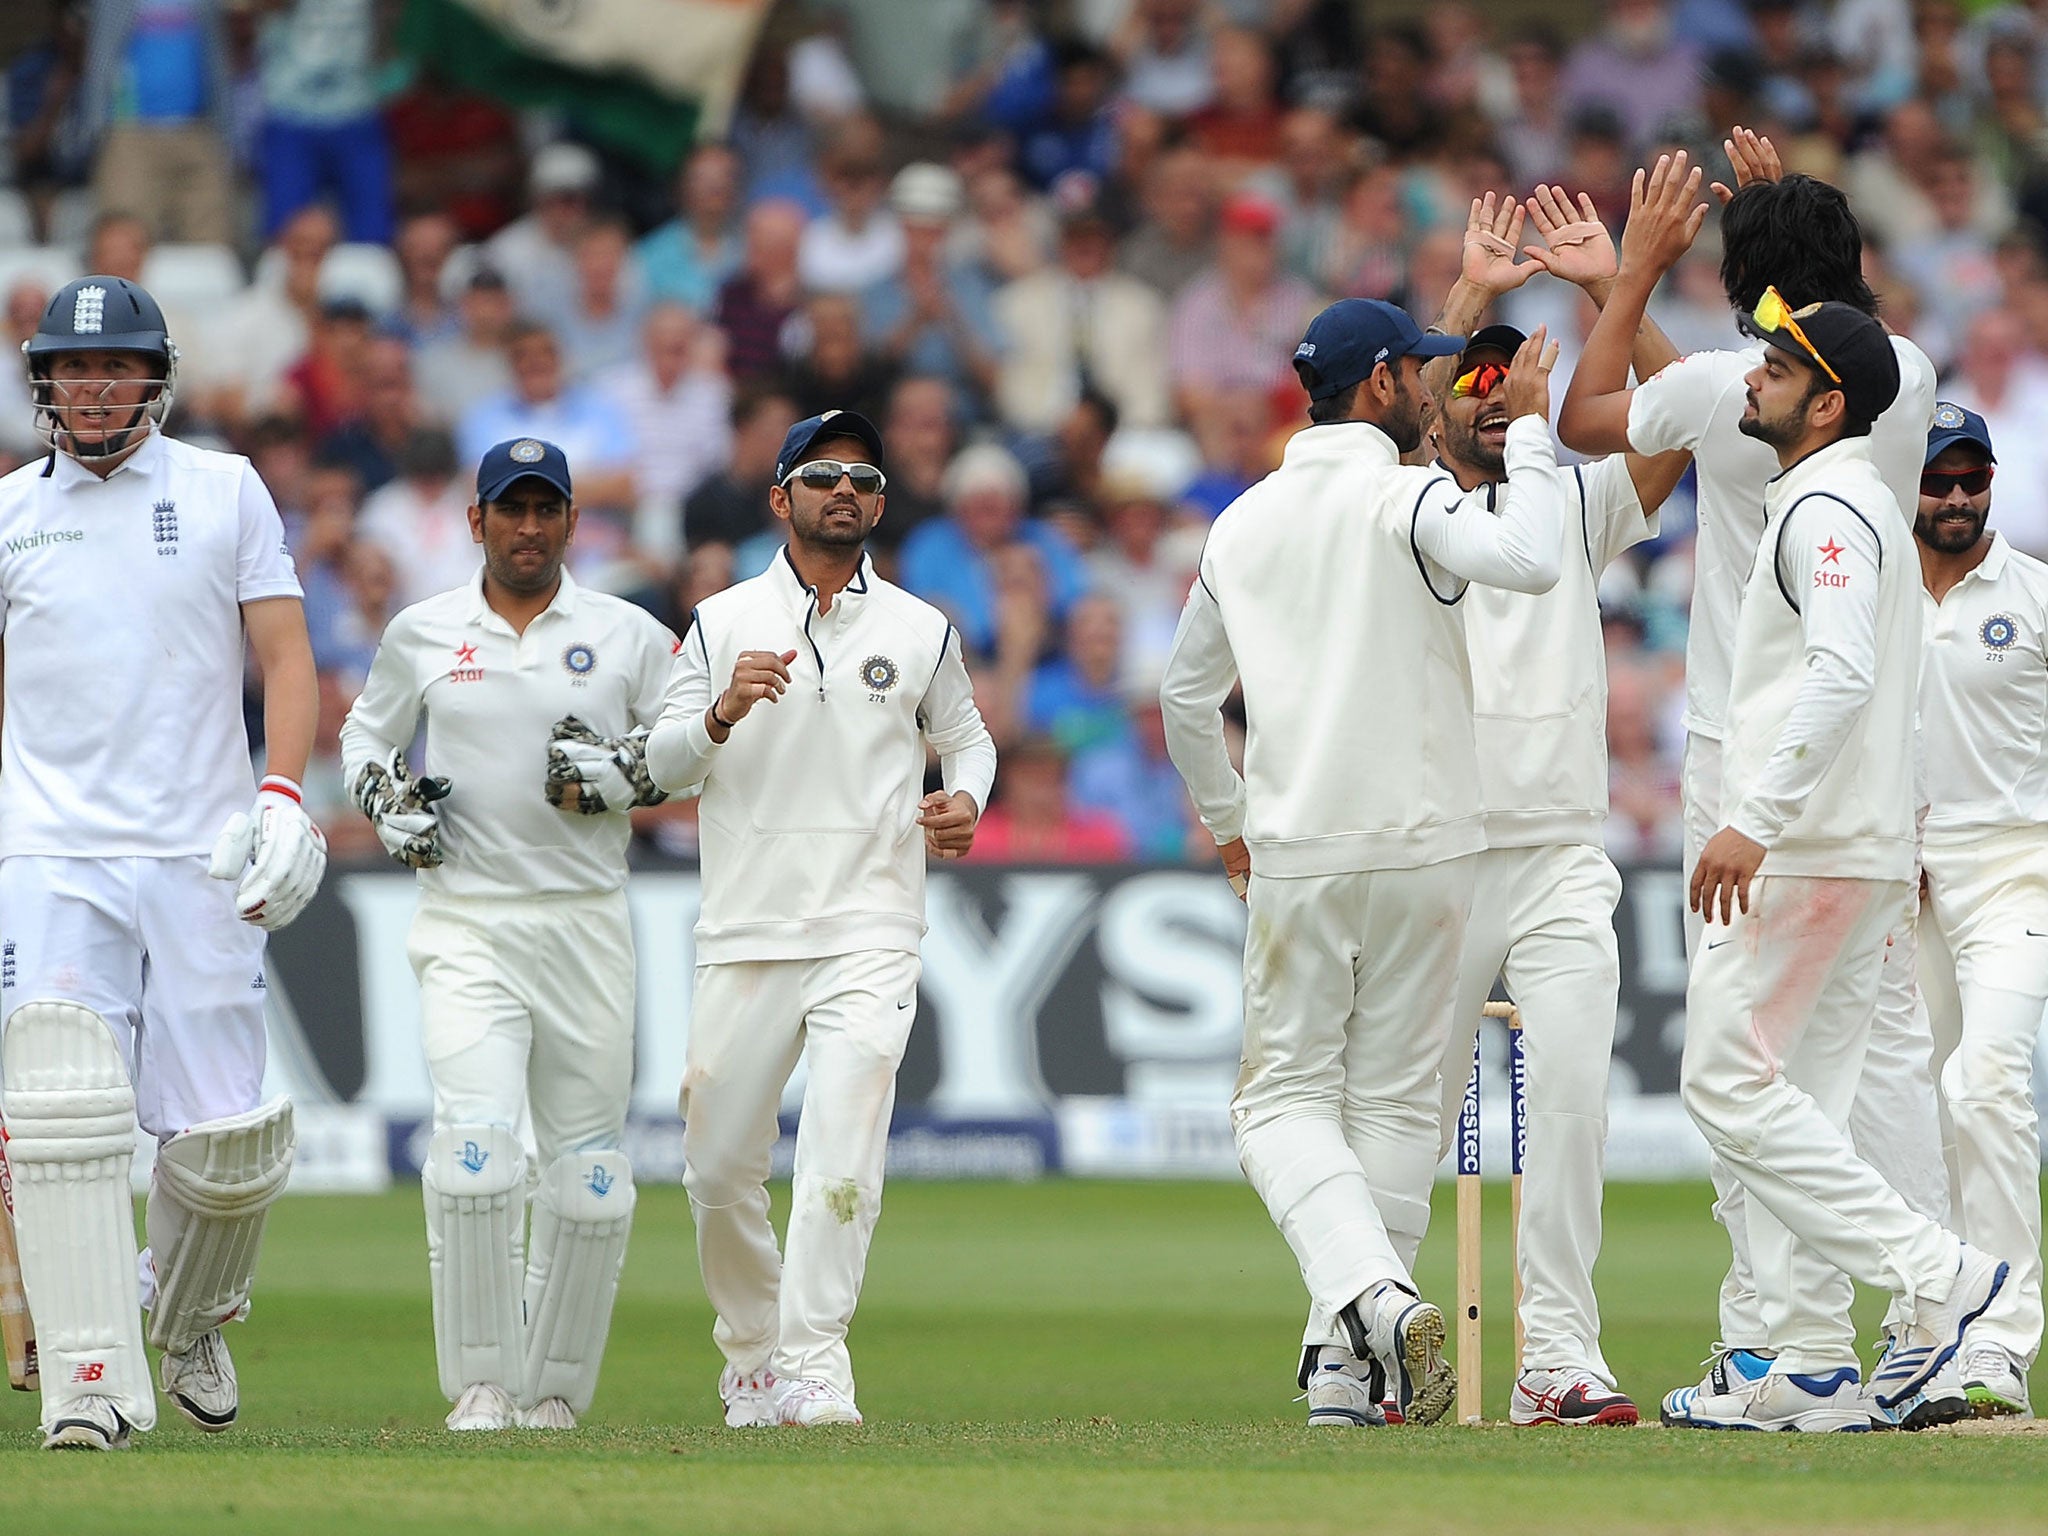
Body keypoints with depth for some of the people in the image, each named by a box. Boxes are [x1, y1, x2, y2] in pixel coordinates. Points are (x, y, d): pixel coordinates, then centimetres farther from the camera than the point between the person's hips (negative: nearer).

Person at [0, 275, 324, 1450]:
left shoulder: (225, 493, 7)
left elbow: (287, 655, 3)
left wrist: (282, 799, -11)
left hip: (201, 856, 0)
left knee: (226, 1142, -2)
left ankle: (189, 1314, 29)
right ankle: (95, 1383, -15)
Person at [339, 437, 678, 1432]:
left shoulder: (632, 637, 5)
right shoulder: (421, 635, 8)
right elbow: (365, 739, 21)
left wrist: (623, 776, -10)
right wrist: (389, 806, 1)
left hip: (587, 928, 1)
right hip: (466, 928, -1)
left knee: (589, 1171, 1)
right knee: (475, 1143, -19)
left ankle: (553, 1389, 15)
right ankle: (481, 1383, -12)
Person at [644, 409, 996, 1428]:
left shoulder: (922, 633, 9)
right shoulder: (722, 622, 7)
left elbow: (966, 736, 23)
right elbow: (663, 762, 2)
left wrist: (965, 803, 1)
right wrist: (724, 713, -19)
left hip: (870, 935, -1)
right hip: (743, 937, 1)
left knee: (841, 1158, -17)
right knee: (719, 1170, 4)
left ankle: (811, 1372, -18)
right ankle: (750, 1358, 23)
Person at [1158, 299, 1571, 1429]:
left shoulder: (1243, 522, 9)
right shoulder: (1404, 499, -8)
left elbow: (1185, 696, 18)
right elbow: (1528, 561, -28)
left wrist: (1227, 821, 33)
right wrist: (1529, 427, -13)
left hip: (1293, 858, 3)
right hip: (1421, 846, -3)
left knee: (1285, 1099, 5)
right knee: (1392, 1100, 6)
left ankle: (1370, 1294, -22)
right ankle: (1347, 1369, 5)